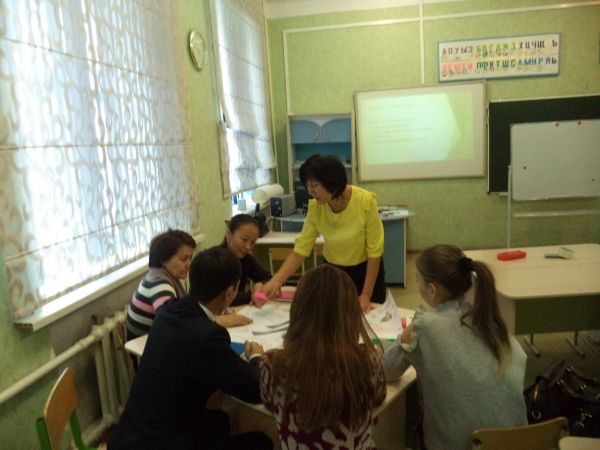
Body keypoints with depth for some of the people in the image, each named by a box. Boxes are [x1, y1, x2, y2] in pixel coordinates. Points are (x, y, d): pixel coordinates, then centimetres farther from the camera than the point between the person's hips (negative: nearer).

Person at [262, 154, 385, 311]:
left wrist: (366, 294, -16)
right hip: (333, 271, 2)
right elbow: (300, 251, -16)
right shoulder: (315, 207, -18)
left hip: (366, 270, -2)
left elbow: (374, 251, -18)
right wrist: (276, 280, -30)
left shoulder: (366, 201, -26)